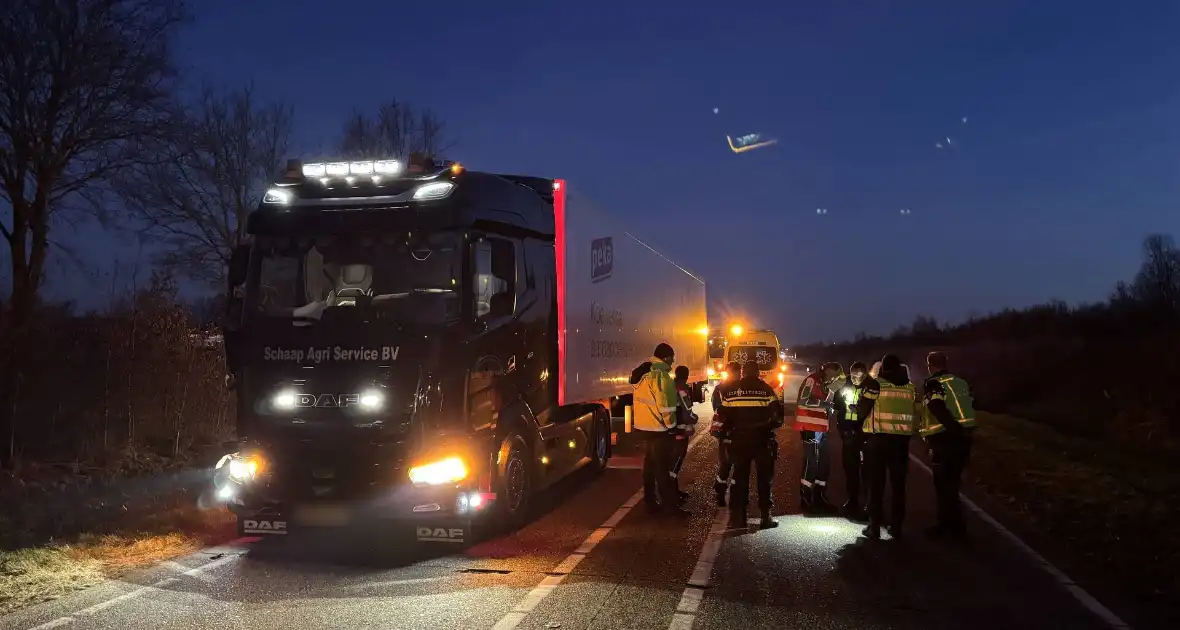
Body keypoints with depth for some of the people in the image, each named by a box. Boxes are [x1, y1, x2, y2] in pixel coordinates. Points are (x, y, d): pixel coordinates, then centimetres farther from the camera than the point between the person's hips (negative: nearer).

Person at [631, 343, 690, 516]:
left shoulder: (643, 372, 12)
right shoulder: (660, 374, -18)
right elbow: (664, 402, -20)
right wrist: (669, 422, -7)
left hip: (645, 425, 10)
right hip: (658, 426, -10)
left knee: (650, 464, 15)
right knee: (663, 467, -7)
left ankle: (650, 501, 20)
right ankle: (670, 504, -4)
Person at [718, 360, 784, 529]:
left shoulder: (730, 389, 2)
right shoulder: (765, 389, -4)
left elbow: (723, 415, 1)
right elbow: (777, 415, -5)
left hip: (739, 439, 2)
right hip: (762, 439, -2)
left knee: (740, 477, 9)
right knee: (764, 477, 8)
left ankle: (738, 516, 7)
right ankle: (765, 516, 6)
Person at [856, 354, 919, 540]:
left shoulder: (876, 384, -4)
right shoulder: (910, 387, 7)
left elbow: (862, 411, -5)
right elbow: (914, 413, 11)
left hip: (878, 438, -3)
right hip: (902, 439, 3)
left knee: (876, 483, 3)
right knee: (898, 483, 11)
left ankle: (875, 526, 3)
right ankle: (896, 526, 14)